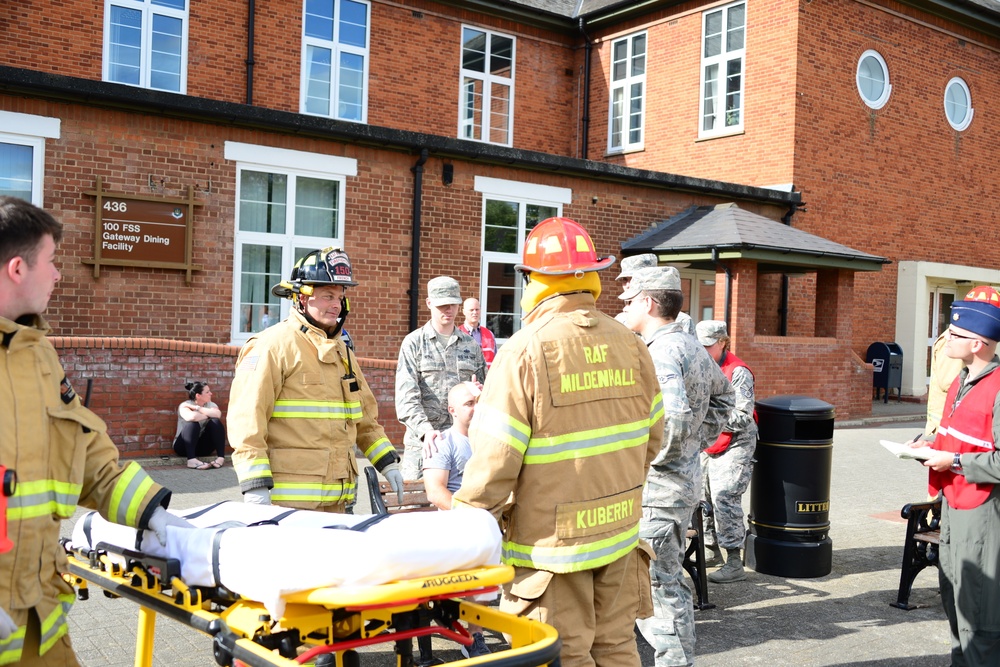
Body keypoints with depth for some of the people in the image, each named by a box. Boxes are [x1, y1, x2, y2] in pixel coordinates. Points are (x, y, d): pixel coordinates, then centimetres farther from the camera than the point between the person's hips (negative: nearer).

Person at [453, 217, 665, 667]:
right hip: (620, 530, 6)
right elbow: (651, 437, 8)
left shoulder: (524, 351, -16)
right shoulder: (630, 346, 1)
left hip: (553, 541, -5)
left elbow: (495, 457, -17)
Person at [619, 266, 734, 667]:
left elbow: (674, 415, -33)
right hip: (685, 482, 10)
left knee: (657, 588, -2)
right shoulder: (693, 347, 12)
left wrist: (657, 458, -18)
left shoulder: (661, 352, -19)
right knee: (671, 581, 19)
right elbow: (724, 397, 26)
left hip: (657, 488, -10)